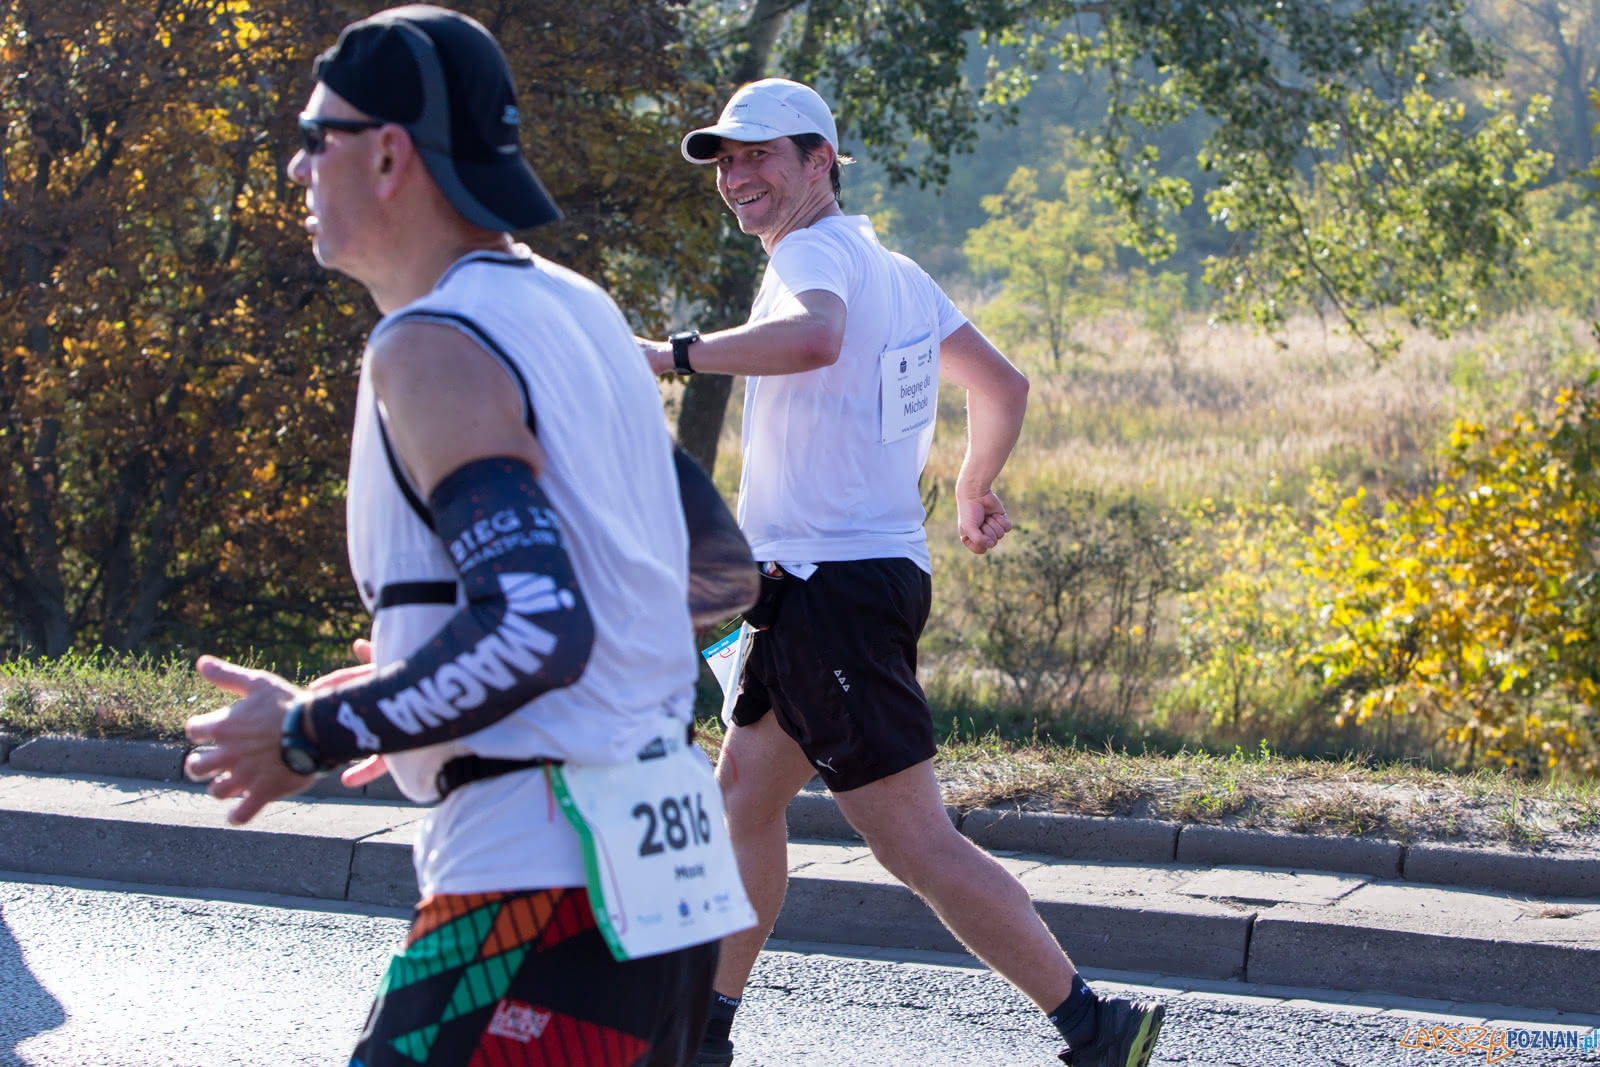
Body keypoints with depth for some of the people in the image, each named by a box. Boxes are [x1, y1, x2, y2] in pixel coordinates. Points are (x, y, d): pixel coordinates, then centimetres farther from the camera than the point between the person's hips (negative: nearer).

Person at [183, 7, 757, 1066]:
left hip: (546, 886, -10)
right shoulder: (577, 311, 15)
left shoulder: (434, 350, -13)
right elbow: (725, 576, 21)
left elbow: (535, 629, -25)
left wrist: (314, 735, -13)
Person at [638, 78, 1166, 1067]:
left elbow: (813, 336, -39)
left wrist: (674, 353, -33)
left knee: (917, 843, -9)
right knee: (743, 794, 17)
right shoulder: (889, 269, 15)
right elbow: (1003, 384, 22)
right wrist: (975, 494, 36)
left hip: (835, 591, -10)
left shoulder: (816, 255, -14)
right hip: (822, 587, 10)